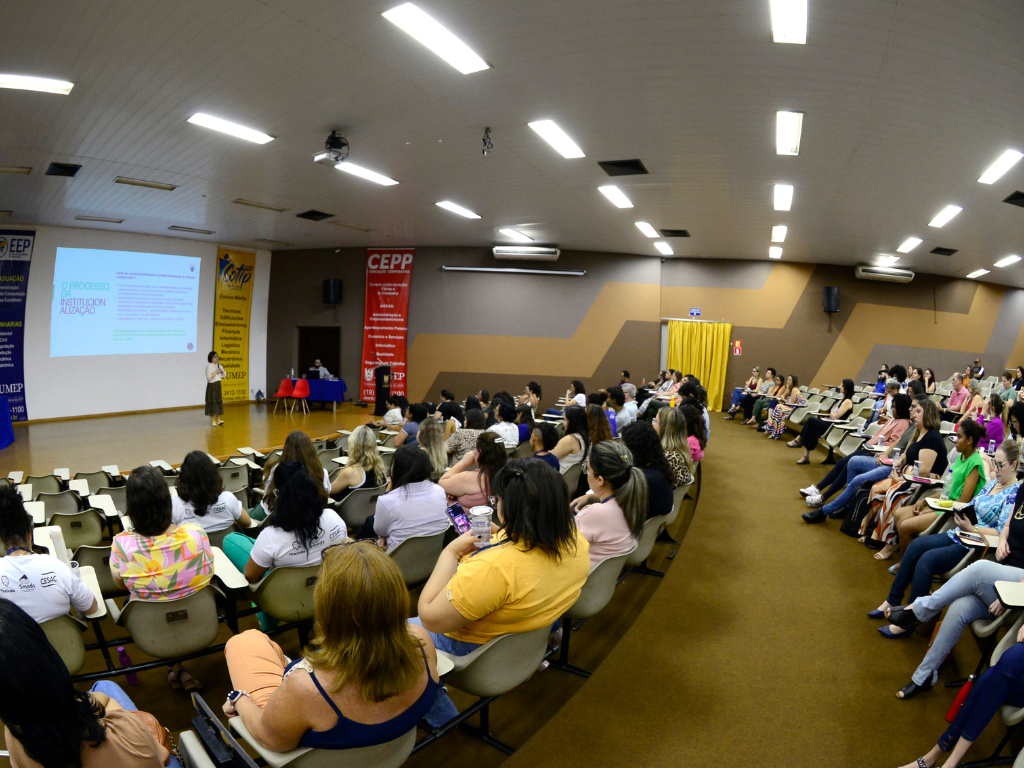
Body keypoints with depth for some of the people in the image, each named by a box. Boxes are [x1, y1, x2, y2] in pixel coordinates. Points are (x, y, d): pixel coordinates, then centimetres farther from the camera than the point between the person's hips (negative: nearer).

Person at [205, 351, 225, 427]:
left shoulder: (219, 366, 13)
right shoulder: (209, 366, -8)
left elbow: (224, 375, 14)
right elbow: (209, 377, -18)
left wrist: (221, 371, -5)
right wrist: (216, 372, -18)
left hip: (219, 386, 7)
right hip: (212, 386, -7)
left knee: (219, 402, 5)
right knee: (212, 403, -5)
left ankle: (218, 419, 10)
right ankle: (212, 420, 0)